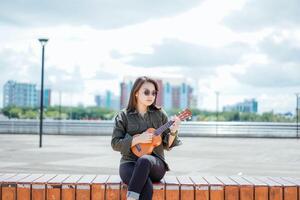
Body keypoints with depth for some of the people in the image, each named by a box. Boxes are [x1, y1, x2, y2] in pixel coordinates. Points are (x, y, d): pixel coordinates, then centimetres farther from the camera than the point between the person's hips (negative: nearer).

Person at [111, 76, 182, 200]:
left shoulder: (160, 114, 9)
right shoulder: (123, 116, 4)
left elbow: (167, 145, 9)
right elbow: (115, 144, -2)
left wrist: (173, 132, -12)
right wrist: (138, 139, -14)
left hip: (155, 164, 2)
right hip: (130, 163, -1)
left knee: (144, 160, -37)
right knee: (147, 187, -35)